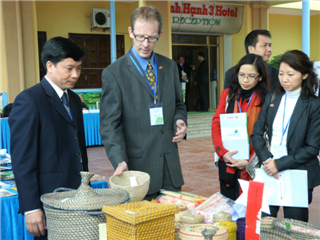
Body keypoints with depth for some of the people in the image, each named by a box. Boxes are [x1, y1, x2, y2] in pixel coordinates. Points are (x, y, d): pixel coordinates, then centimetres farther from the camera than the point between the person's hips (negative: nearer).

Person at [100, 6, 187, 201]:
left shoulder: (170, 67, 10)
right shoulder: (114, 73, -5)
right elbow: (110, 124, -8)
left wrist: (180, 121, -2)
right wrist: (120, 161, -20)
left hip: (170, 165, 5)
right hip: (138, 166, -4)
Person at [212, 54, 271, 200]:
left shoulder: (266, 100, -4)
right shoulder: (227, 94, 6)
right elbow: (216, 124, 1)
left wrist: (249, 161, -15)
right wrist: (222, 152, -11)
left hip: (251, 165, -3)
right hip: (227, 162, 3)